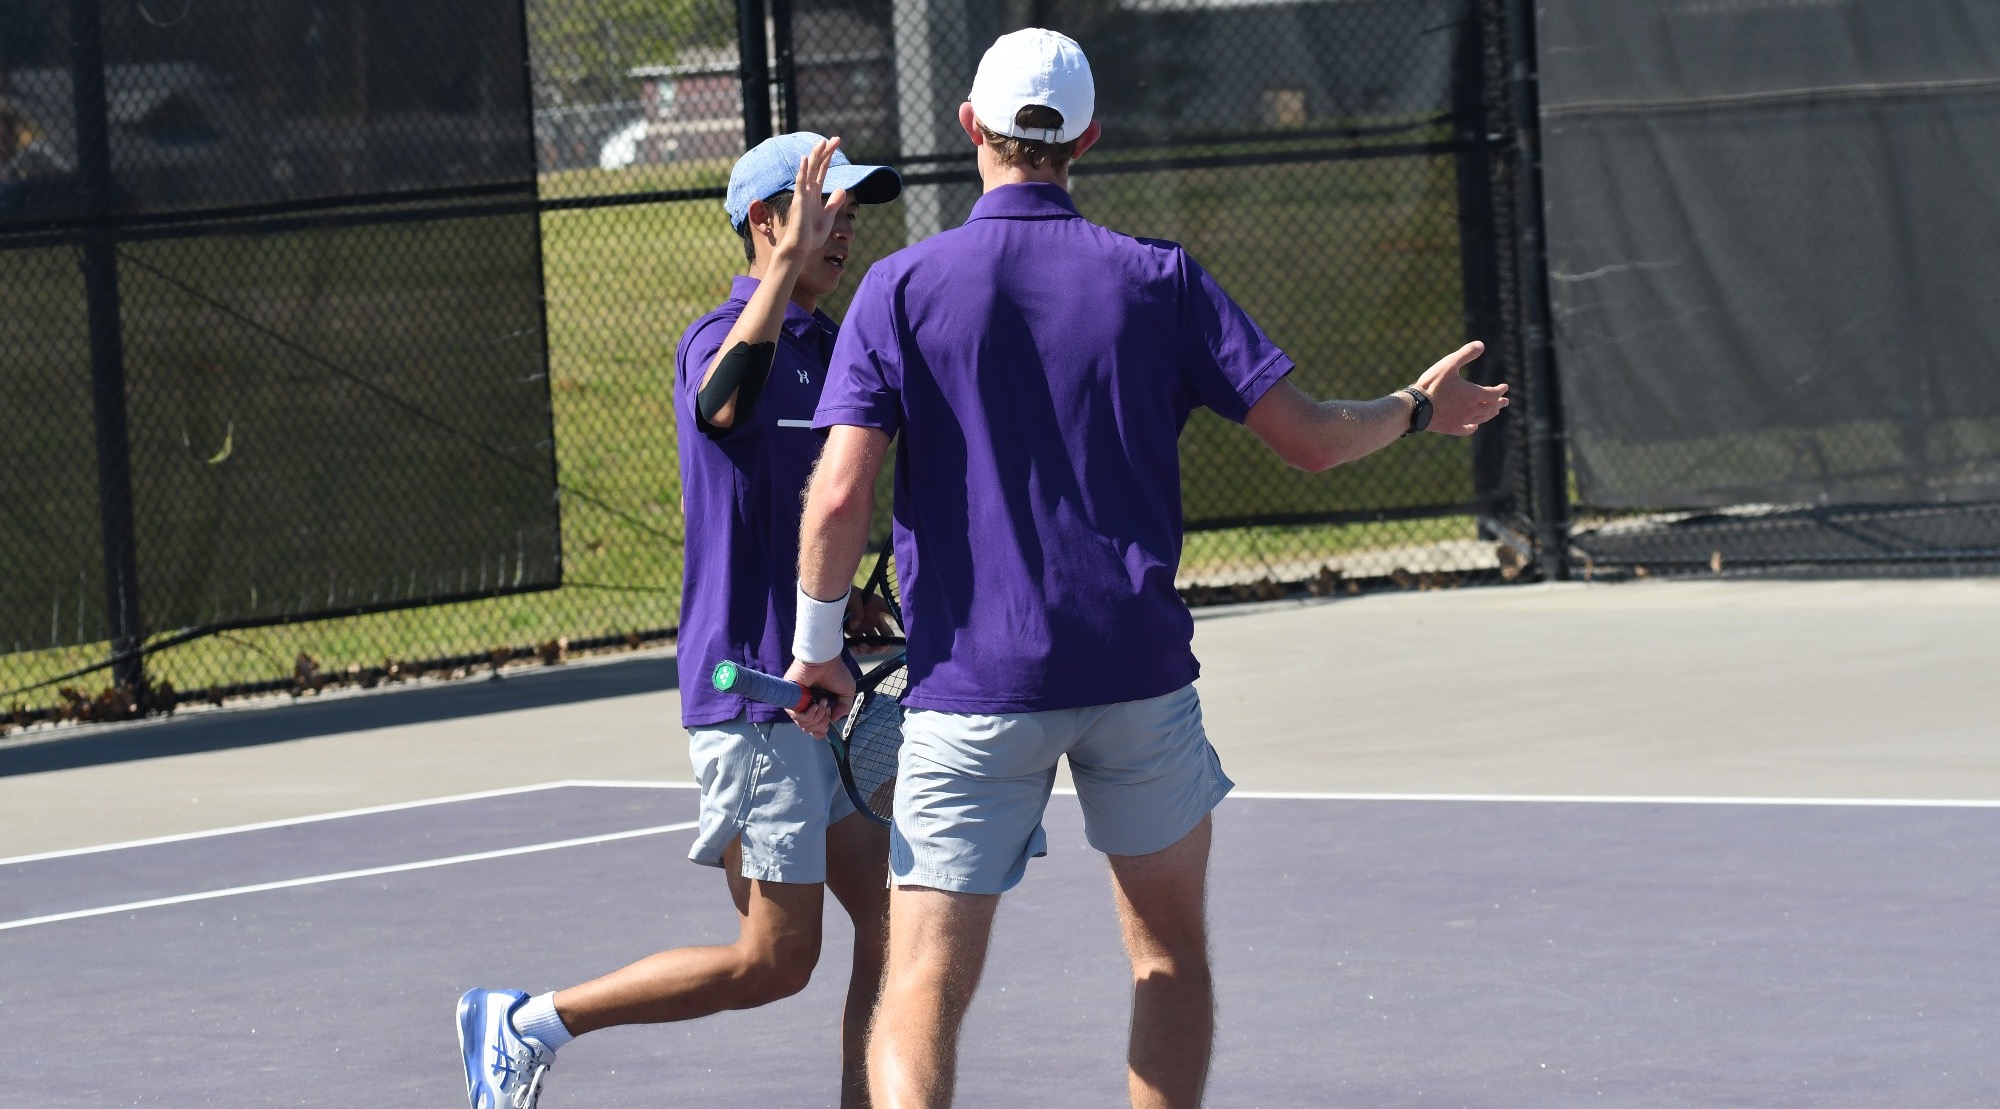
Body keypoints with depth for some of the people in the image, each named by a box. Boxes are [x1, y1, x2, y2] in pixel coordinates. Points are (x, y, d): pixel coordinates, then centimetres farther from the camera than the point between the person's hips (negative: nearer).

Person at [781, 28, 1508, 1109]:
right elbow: (1309, 436, 2)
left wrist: (816, 643, 5)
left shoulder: (901, 287, -3)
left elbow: (839, 493, -9)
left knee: (922, 997, -2)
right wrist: (1416, 408, 22)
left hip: (970, 685, -1)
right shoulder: (1159, 279, 1)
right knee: (1170, 953, 19)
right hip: (1139, 671, 1)